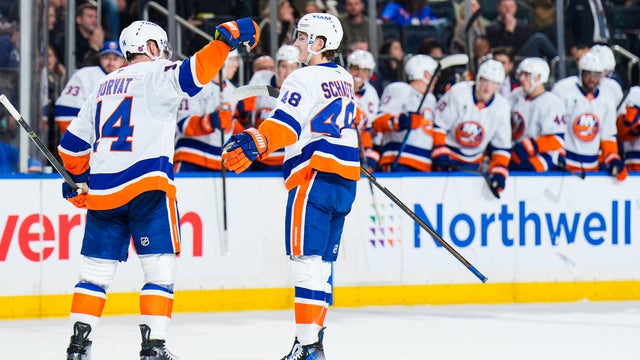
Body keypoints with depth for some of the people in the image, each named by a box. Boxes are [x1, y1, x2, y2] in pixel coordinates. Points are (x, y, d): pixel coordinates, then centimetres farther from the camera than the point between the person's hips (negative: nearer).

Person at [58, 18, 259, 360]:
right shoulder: (155, 75, 0)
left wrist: (79, 181, 38)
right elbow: (194, 72, -21)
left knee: (96, 269, 11)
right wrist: (227, 37, -14)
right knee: (160, 269, -1)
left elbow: (72, 145, 25)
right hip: (147, 186, -6)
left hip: (102, 190, 6)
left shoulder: (105, 86, 21)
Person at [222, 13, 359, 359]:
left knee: (305, 260, -10)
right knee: (321, 263, 12)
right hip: (346, 180, 9)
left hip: (315, 176, -9)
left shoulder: (305, 78, -8)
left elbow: (285, 123, -23)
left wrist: (254, 143, -34)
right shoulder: (344, 80, 18)